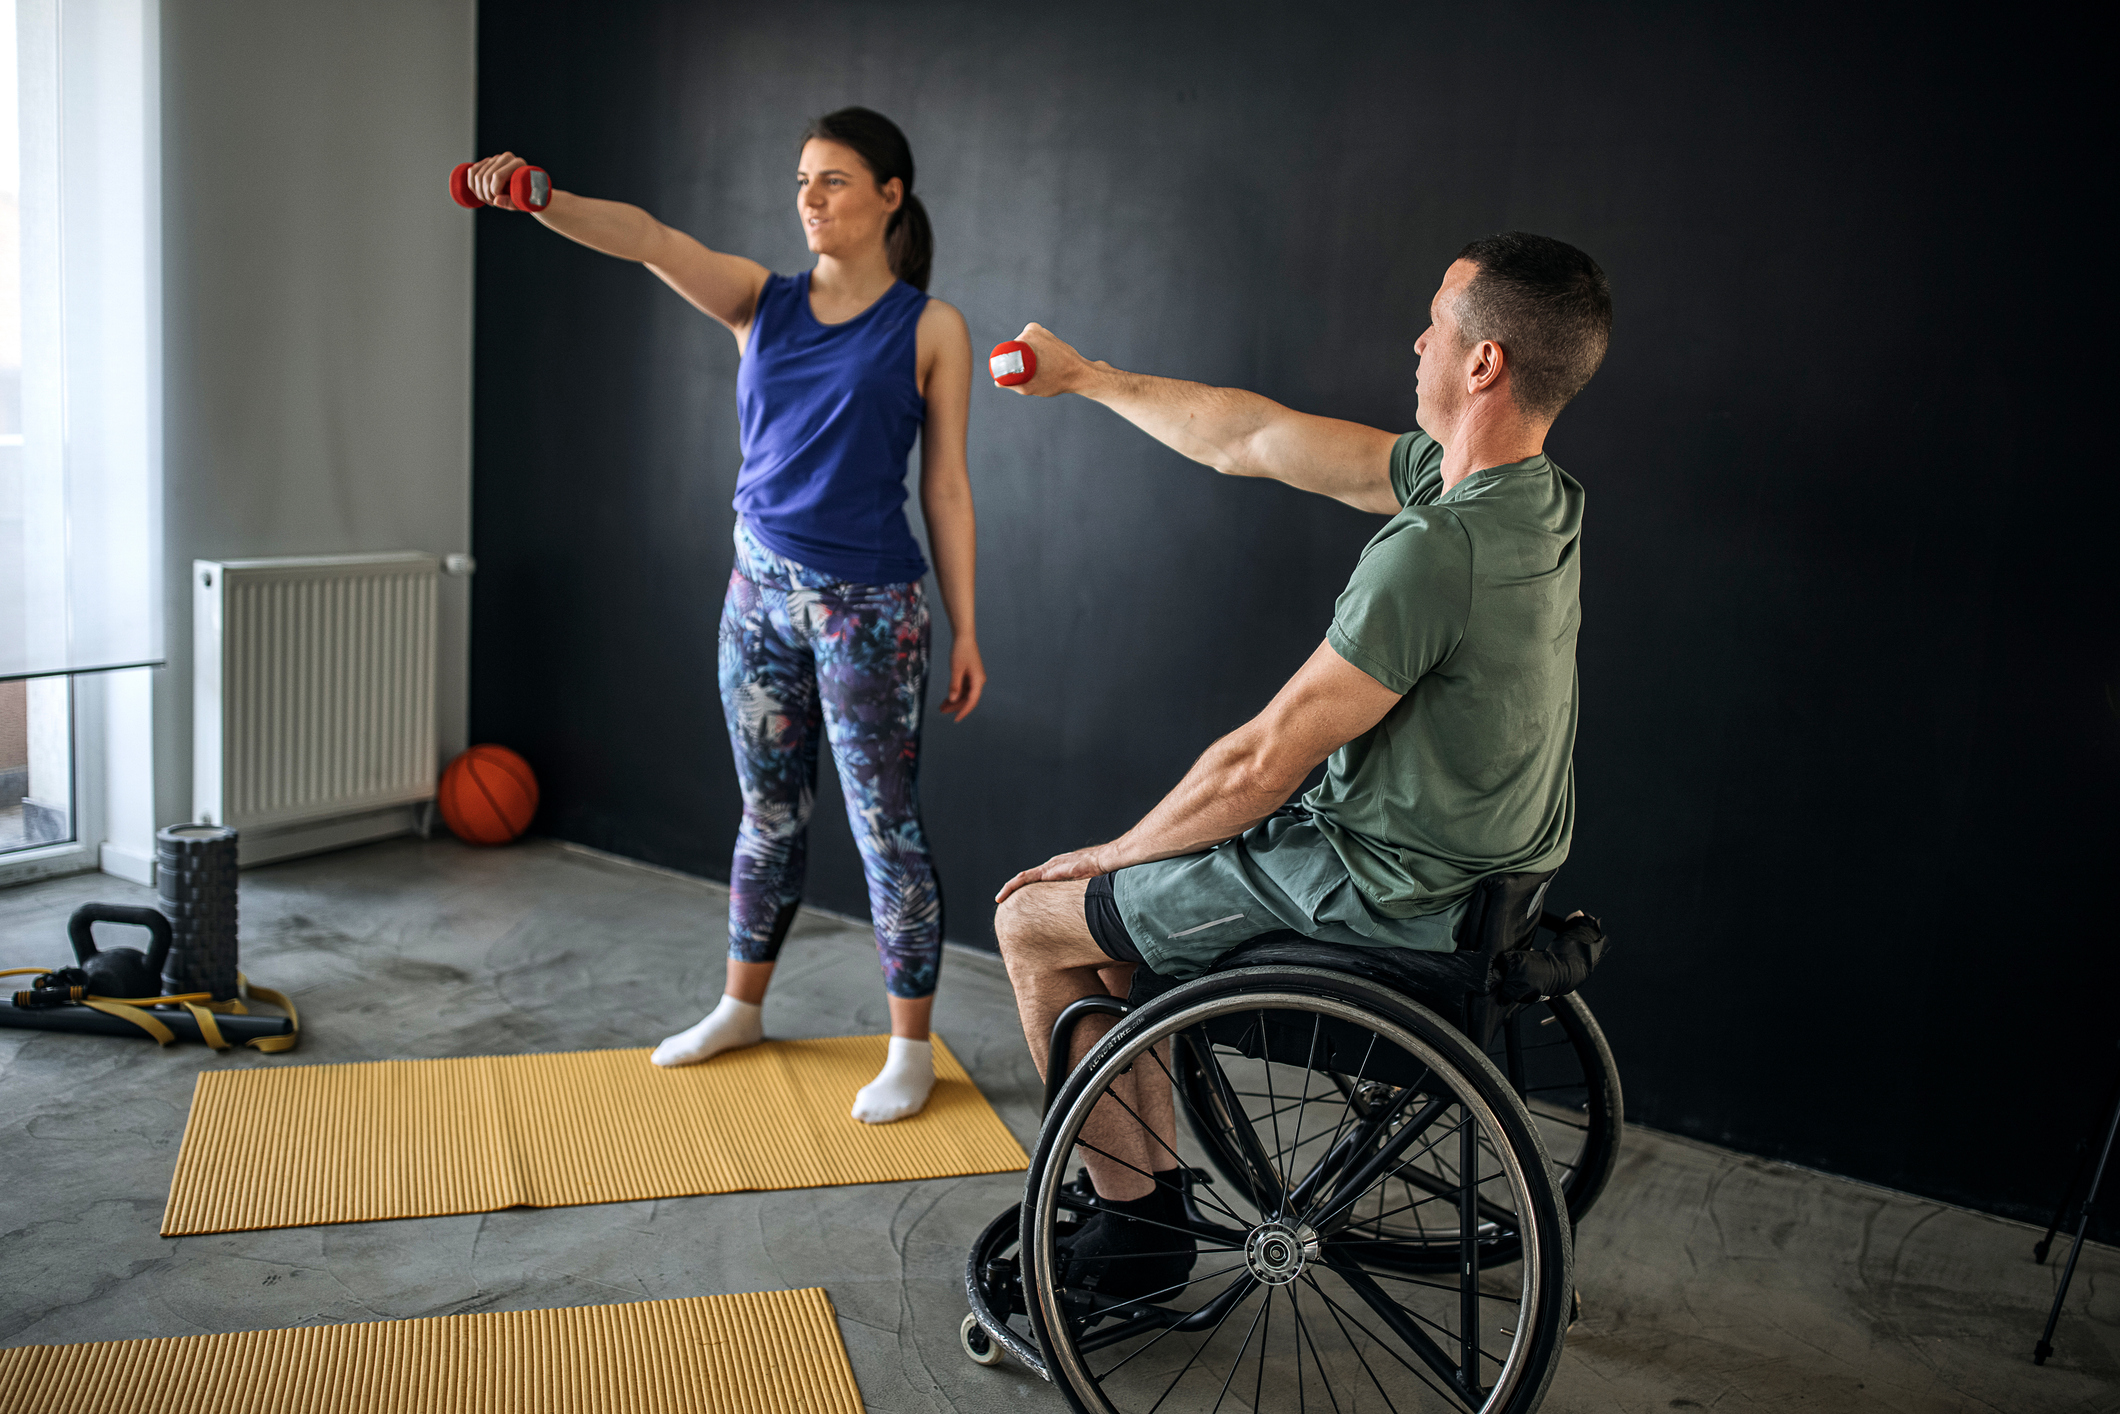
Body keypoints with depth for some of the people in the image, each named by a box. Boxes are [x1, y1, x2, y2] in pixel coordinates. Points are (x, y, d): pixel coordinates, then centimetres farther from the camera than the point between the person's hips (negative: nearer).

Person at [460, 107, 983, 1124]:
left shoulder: (928, 327, -4)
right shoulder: (763, 302, 6)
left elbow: (945, 486, -4)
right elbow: (646, 239, -10)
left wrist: (965, 628, -6)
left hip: (868, 605, -5)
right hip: (760, 590, 5)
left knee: (886, 829, 1)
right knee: (767, 813, 17)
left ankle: (911, 1050, 13)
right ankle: (741, 1009, 34)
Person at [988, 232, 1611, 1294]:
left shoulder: (1437, 549, -29)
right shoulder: (1537, 496, 0)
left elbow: (1261, 766, -24)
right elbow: (1255, 441, 8)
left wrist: (1110, 853, -7)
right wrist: (1086, 378, 16)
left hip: (1379, 892, -9)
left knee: (1034, 917, 4)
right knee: (1120, 894, 22)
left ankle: (1137, 1215, 18)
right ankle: (1147, 1201, 29)